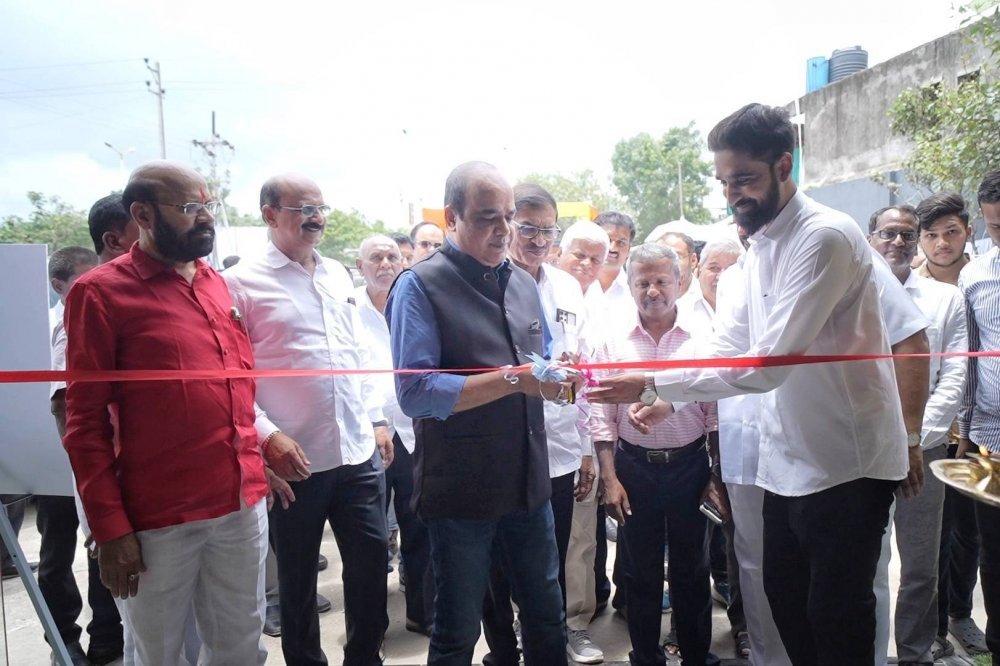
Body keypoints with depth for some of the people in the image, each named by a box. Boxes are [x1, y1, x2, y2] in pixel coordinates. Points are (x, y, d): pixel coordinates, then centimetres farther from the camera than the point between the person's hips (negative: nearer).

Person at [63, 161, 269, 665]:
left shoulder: (218, 285, 10)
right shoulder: (101, 293, -7)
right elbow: (86, 421, -7)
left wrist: (260, 457, 11)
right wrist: (110, 529, -10)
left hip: (243, 505, 5)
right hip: (160, 519, -5)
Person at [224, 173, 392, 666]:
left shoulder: (337, 275, 11)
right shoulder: (242, 283, -7)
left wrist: (377, 419, 11)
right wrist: (267, 435, -17)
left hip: (360, 454, 5)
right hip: (294, 460, -5)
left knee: (371, 566, 13)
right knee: (297, 579, 13)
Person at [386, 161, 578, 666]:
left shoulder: (523, 283, 10)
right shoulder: (420, 287, -11)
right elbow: (415, 393, -20)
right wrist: (513, 379, -25)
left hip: (530, 481, 6)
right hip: (462, 491, -5)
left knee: (546, 614, 19)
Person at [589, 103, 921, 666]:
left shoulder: (825, 238, -21)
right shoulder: (762, 245, 8)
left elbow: (769, 363, -28)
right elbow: (730, 342, 9)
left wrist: (653, 383, -26)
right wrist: (651, 393, -3)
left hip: (846, 463, -8)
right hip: (790, 460, 8)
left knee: (835, 617, 5)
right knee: (785, 597, 19)